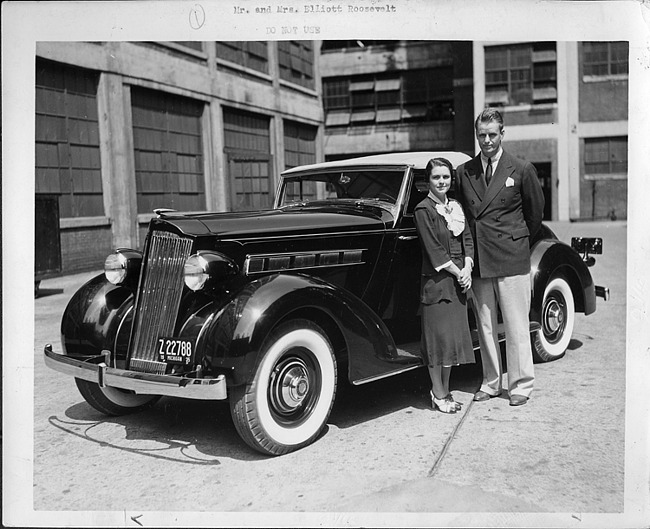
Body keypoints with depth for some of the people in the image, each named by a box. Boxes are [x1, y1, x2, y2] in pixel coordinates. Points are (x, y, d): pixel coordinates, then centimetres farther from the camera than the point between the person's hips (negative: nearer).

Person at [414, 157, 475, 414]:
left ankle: (444, 390, 21)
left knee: (453, 335, 10)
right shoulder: (423, 210, -7)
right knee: (438, 337, -2)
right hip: (436, 281, -6)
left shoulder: (456, 207, 13)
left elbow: (467, 239, 9)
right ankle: (438, 395, 9)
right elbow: (434, 250, -13)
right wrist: (458, 273, -13)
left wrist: (467, 270, -5)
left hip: (459, 280, 6)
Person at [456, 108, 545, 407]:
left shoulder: (521, 170, 0)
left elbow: (536, 211, 11)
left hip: (512, 259, -3)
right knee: (485, 326, 10)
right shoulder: (464, 172, 7)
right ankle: (491, 383, 21)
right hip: (478, 261, 3)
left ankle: (521, 385, 14)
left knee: (516, 326, 2)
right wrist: (468, 252, 8)